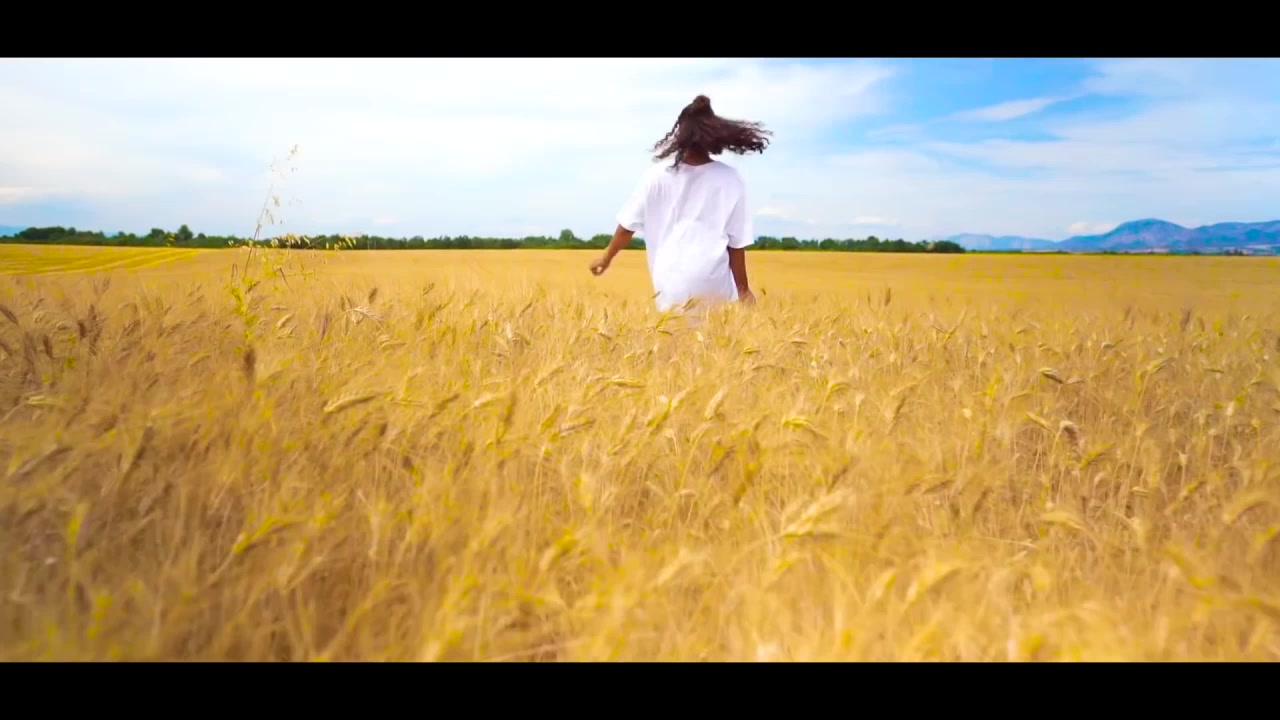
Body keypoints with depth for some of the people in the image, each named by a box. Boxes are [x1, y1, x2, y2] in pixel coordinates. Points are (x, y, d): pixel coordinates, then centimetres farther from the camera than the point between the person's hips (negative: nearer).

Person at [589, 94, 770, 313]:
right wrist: (743, 289, 9)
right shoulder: (730, 180, -2)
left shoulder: (657, 176, 0)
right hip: (715, 287, -1)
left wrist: (606, 257, 23)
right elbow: (737, 243, -1)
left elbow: (628, 226, 8)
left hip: (672, 289, 1)